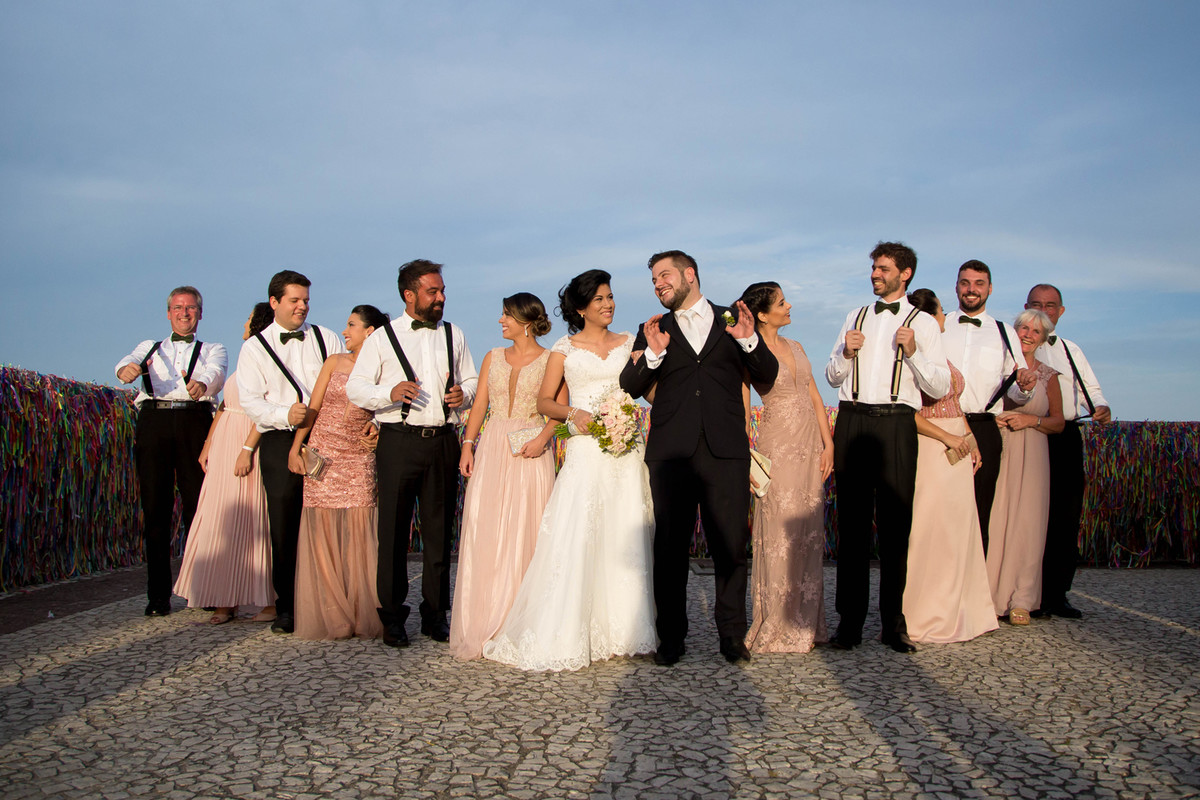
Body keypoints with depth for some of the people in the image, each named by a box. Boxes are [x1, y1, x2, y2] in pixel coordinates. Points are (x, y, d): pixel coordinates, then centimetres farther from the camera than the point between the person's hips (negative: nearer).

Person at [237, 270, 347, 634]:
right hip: (280, 443, -1)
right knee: (284, 529, 1)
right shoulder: (255, 347, 10)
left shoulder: (327, 339, 13)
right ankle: (287, 607, 11)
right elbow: (250, 400, 1)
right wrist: (284, 415, -18)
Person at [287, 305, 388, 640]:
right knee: (322, 533, 0)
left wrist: (376, 429, -11)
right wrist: (296, 448, -2)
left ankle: (362, 616, 5)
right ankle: (328, 615, 9)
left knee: (358, 534, -5)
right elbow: (312, 407, 6)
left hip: (358, 459, -2)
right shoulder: (335, 362, 9)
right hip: (322, 455, 2)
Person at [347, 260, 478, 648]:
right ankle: (392, 617, 11)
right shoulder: (382, 338, 5)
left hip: (443, 442, 3)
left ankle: (435, 614, 17)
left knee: (439, 529, 6)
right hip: (399, 443, -3)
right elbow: (355, 388, 1)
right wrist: (390, 392, -18)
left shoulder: (454, 335, 15)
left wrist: (464, 394, -4)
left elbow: (471, 380, 20)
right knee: (393, 531, 0)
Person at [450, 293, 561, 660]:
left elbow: (560, 409, -3)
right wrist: (467, 445, 2)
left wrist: (543, 438, -19)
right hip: (491, 449, 4)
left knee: (526, 532, -3)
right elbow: (479, 404, 11)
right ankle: (484, 624, 8)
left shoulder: (550, 360, 1)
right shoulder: (493, 358, 14)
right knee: (484, 531, -1)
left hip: (530, 452, -4)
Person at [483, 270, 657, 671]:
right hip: (584, 451, -2)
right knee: (575, 537, -8)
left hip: (624, 450, 2)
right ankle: (565, 635, -1)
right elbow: (544, 401, 6)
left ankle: (619, 629, 13)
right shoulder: (565, 348, 8)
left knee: (624, 539, 2)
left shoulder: (627, 343, 13)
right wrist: (574, 413, -10)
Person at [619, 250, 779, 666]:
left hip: (726, 450, -1)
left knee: (731, 546, 1)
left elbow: (768, 375, 11)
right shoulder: (653, 330, 15)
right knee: (670, 547, 4)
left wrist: (749, 340, -7)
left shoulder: (732, 320, 13)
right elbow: (629, 387, 7)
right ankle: (671, 638, 14)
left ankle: (732, 635, 15)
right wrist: (653, 354, -10)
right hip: (671, 453, 1)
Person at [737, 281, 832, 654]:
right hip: (779, 446, -6)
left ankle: (805, 622, 19)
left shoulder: (795, 347, 14)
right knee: (779, 533, -4)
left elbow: (815, 397, 13)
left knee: (808, 532, 9)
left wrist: (827, 442, 4)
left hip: (811, 445, 6)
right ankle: (777, 627, 6)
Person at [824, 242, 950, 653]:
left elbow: (940, 387, 0)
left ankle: (893, 622, 8)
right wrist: (846, 353, -1)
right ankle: (850, 621, 7)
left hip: (896, 423, -3)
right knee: (852, 523, 2)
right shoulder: (855, 317, 19)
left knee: (895, 524, -1)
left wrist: (912, 353, -15)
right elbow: (832, 377, 18)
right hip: (852, 422, 3)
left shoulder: (923, 322, 7)